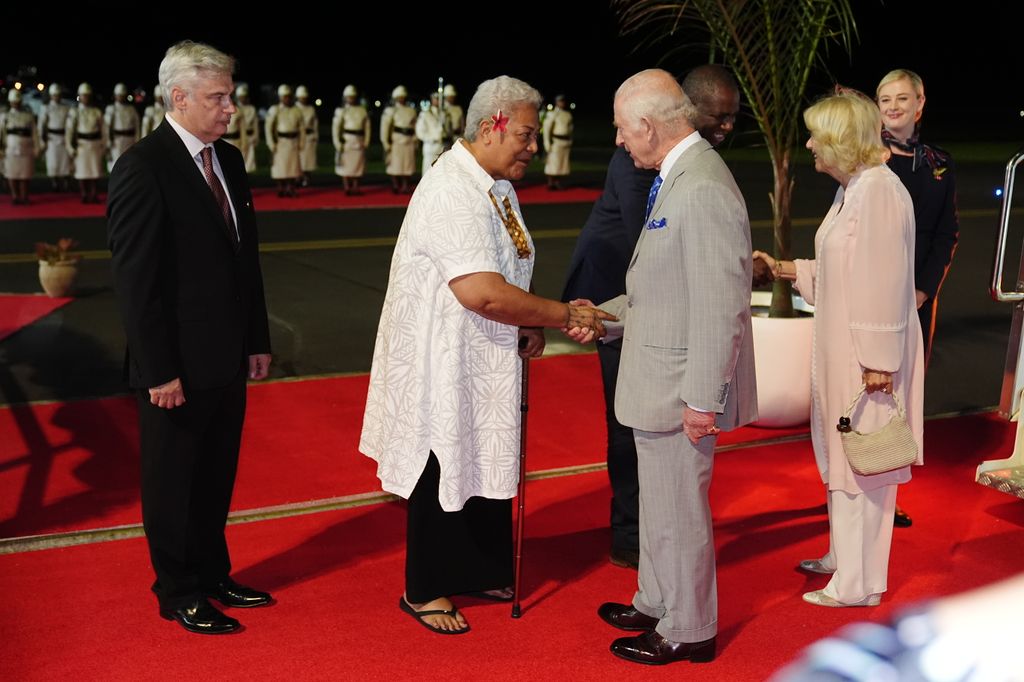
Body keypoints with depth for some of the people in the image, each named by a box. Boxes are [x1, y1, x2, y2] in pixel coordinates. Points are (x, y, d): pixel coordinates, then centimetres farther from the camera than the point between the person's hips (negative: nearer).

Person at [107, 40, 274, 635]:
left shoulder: (229, 159, 8)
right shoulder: (143, 167, -16)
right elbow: (136, 279, -18)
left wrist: (258, 340, 13)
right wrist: (159, 370, -19)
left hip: (227, 359, 7)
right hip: (179, 365, -7)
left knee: (216, 477, 18)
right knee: (173, 482, 9)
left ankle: (213, 575, 34)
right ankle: (179, 593, 23)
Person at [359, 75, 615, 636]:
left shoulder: (497, 186, 8)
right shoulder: (451, 191, -24)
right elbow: (482, 292, -31)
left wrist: (528, 326, 3)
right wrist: (563, 315, -22)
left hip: (486, 359, 9)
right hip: (442, 362, -9)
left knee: (487, 464, 18)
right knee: (444, 471, 4)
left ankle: (479, 571, 34)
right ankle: (423, 591, 21)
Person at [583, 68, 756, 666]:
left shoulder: (704, 190, -23)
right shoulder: (677, 177, 9)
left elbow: (719, 305, -25)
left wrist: (702, 401, -23)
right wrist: (606, 315, 16)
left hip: (682, 389, -10)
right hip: (658, 383, 10)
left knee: (678, 512, 5)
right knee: (659, 503, 23)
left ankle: (688, 632, 22)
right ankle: (656, 605, 41)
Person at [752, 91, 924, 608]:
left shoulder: (879, 191, -21)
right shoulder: (851, 190, 10)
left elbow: (884, 279, -23)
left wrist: (878, 362, -22)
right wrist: (787, 269, 14)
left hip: (867, 354, -10)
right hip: (841, 351, 10)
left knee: (859, 462, 0)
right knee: (842, 455, 19)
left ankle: (859, 583, 10)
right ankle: (843, 556, 35)